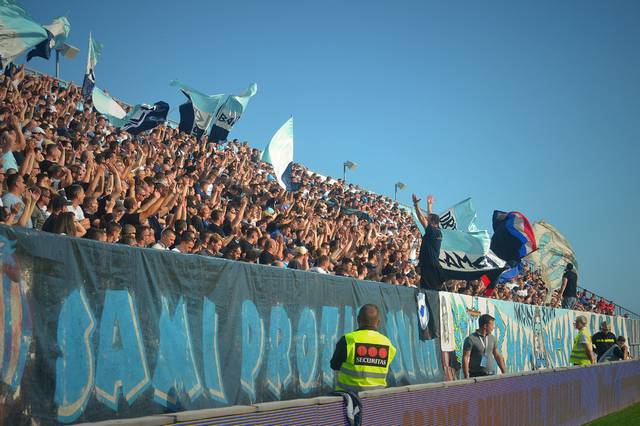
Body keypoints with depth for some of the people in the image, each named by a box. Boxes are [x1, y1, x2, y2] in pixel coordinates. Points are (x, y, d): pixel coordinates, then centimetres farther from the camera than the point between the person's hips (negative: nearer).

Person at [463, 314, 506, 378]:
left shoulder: (492, 338, 9)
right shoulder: (470, 339, -10)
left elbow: (497, 356, 15)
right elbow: (465, 358, -11)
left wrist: (505, 373, 12)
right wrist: (466, 377, -15)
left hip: (491, 375, 5)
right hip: (476, 376, -5)